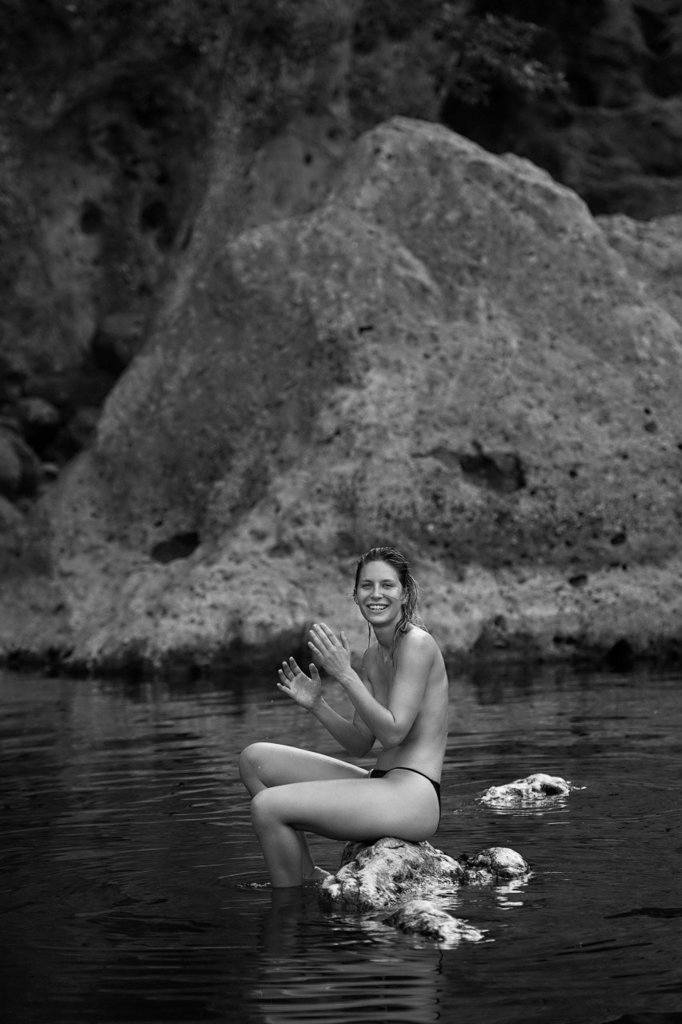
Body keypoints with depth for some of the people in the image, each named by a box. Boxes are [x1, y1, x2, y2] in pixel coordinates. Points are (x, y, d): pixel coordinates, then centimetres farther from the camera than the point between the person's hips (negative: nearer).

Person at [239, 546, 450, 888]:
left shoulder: (417, 643, -11)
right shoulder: (374, 655, 15)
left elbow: (393, 732, -17)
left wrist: (344, 674, -20)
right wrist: (317, 705, 0)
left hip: (413, 797, -10)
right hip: (381, 785, 10)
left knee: (266, 807, -20)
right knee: (254, 759, 9)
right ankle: (307, 877, 6)